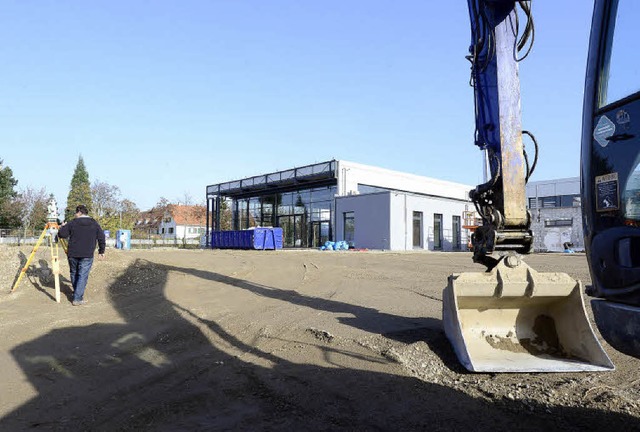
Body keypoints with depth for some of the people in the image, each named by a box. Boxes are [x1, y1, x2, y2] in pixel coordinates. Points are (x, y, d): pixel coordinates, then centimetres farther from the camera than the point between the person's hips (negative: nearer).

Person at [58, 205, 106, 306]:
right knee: (83, 276, -1)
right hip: (87, 256, -1)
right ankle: (77, 299, -6)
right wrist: (101, 251, 14)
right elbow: (101, 238, 4)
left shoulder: (72, 223, 0)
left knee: (74, 274, 19)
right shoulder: (94, 224, 4)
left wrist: (63, 227, 21)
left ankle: (77, 293, 33)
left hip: (72, 254, 1)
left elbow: (61, 234, 0)